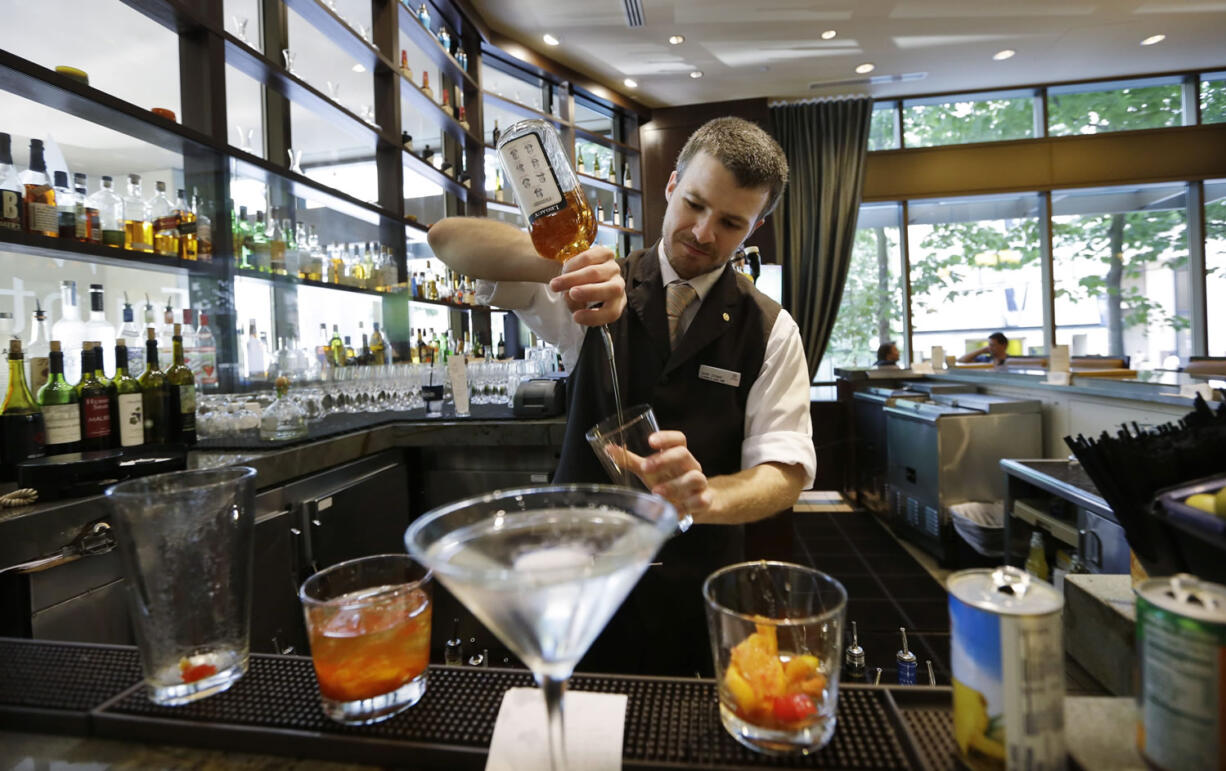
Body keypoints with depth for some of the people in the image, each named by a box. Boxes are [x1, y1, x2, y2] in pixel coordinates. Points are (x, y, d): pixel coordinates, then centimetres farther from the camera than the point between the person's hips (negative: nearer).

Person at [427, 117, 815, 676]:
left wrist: (707, 496, -35)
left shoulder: (771, 331, -5)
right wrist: (565, 261, -33)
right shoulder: (598, 292, -6)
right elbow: (449, 239, -13)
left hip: (697, 594, 1)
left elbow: (785, 472, -11)